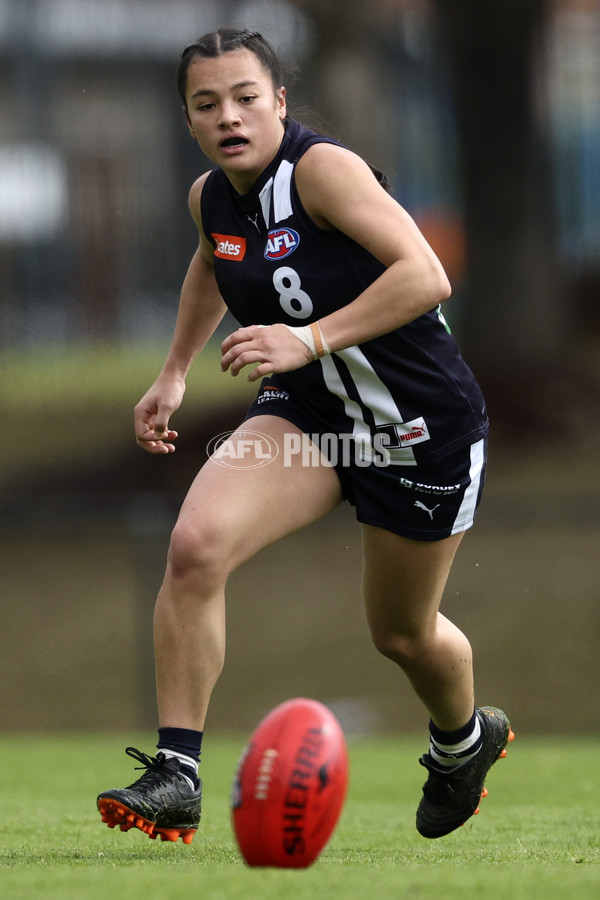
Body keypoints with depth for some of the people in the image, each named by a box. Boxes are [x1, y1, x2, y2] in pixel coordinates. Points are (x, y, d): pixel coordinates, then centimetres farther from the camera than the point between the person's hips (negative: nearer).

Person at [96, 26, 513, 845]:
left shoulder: (323, 169, -24)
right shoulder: (211, 198, -1)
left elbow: (425, 276, -35)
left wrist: (309, 340, -41)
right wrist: (175, 372, 21)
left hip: (422, 424, -5)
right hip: (305, 413, 5)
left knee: (403, 634, 13)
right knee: (196, 544, -23)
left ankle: (465, 738, 50)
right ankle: (175, 776, -18)